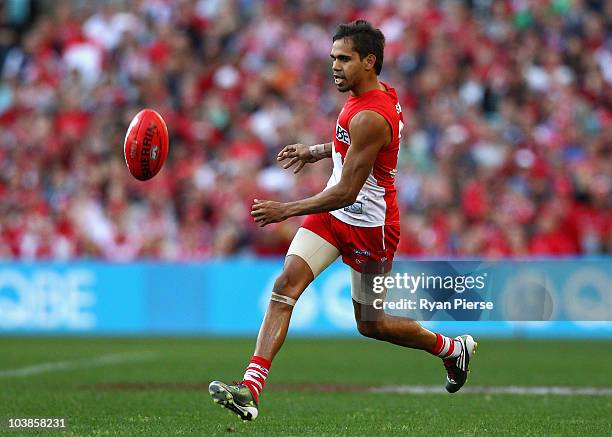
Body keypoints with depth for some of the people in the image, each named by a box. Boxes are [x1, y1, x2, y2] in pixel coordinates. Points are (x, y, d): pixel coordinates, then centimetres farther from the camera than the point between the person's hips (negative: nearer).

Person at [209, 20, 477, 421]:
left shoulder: (370, 117, -26)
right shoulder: (379, 92, 3)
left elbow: (347, 192, -27)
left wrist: (286, 210, -25)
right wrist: (315, 152, 19)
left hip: (370, 225, -8)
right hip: (334, 212, 8)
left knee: (371, 324, 7)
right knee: (288, 282, -12)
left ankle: (453, 348, 34)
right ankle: (251, 390, -21)